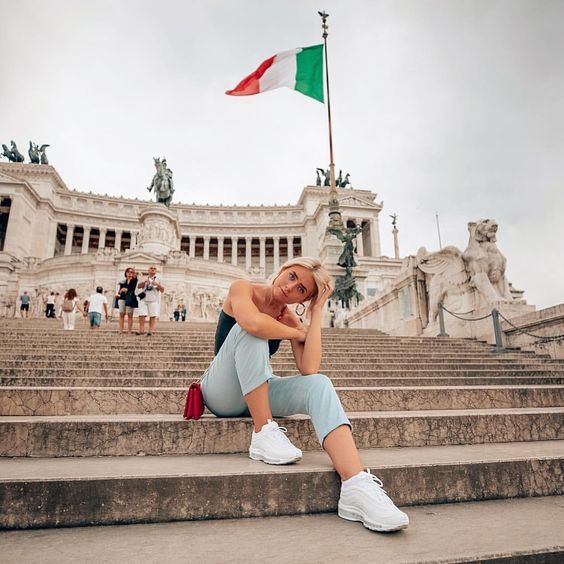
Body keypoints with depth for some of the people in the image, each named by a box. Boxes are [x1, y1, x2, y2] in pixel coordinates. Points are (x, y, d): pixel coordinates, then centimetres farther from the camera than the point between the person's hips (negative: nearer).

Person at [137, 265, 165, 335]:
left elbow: (162, 290, 5)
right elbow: (138, 286, 4)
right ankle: (141, 330, -4)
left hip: (153, 300, -1)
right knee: (141, 315, -8)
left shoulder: (158, 279, 13)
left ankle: (151, 331, -5)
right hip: (143, 299, 2)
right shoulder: (144, 279, 18)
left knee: (152, 316, -6)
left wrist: (157, 284, -12)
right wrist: (144, 282, -14)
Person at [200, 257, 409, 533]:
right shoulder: (242, 288, -10)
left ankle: (356, 487, -39)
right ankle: (263, 433, -28)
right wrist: (297, 334, -17)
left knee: (318, 384, -24)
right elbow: (253, 324, -35)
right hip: (222, 394, -3)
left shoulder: (290, 318, 1)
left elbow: (309, 369, -17)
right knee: (249, 330, -30)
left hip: (256, 395, 4)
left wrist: (316, 313, -15)